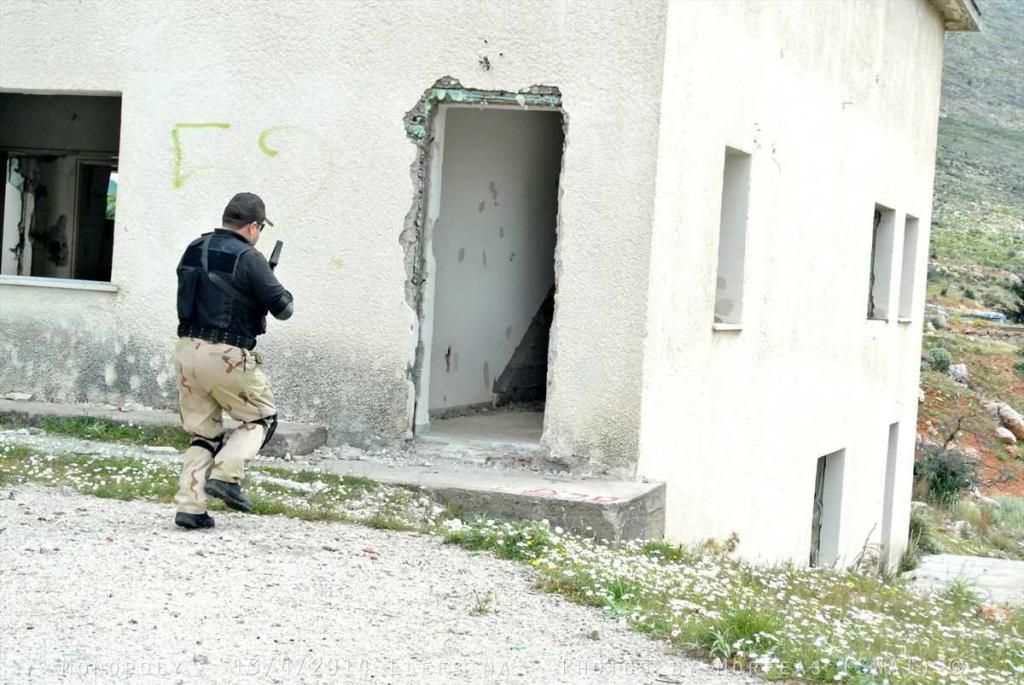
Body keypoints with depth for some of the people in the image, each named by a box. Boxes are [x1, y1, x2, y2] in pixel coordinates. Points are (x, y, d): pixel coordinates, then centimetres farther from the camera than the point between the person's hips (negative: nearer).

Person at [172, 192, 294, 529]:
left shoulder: (193, 250, 10)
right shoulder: (248, 258, -11)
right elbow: (282, 307, -10)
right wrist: (282, 294, 14)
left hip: (187, 350, 6)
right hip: (226, 357, -6)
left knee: (203, 432, 15)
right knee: (262, 417, 14)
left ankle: (189, 505, 6)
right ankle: (225, 474, -4)